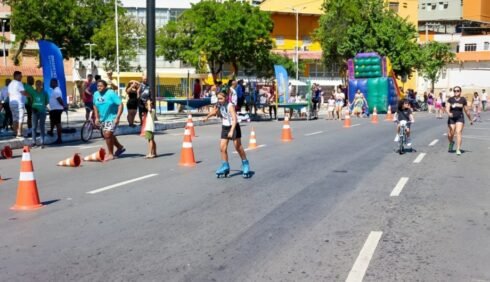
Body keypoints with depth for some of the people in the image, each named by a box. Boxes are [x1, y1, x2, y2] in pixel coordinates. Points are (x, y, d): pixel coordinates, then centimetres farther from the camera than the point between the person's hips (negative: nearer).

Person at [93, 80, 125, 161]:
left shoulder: (111, 93, -17)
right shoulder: (96, 94, 2)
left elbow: (120, 104, -19)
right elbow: (95, 106, 18)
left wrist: (117, 117, -25)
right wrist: (97, 117, 10)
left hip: (112, 118, -7)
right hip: (102, 118, 7)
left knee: (108, 134, -16)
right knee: (107, 135, 16)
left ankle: (110, 154, -1)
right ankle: (120, 147, 37)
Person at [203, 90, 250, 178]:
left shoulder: (230, 106, -24)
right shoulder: (219, 105, -3)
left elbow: (234, 119, -32)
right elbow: (214, 112, 20)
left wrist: (231, 131, -42)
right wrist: (207, 117, 7)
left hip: (233, 127, -6)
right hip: (224, 127, 6)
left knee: (238, 147, 0)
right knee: (222, 147, -1)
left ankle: (245, 164, 17)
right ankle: (225, 166, 11)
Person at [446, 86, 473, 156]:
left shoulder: (463, 100, 3)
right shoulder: (450, 99, 1)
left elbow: (466, 110, 11)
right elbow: (447, 108, -12)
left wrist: (470, 120, 18)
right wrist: (448, 113, -34)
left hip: (460, 118, -1)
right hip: (451, 118, 1)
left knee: (458, 132, -18)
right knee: (450, 134, -1)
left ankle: (458, 149, -19)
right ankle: (451, 143, 35)